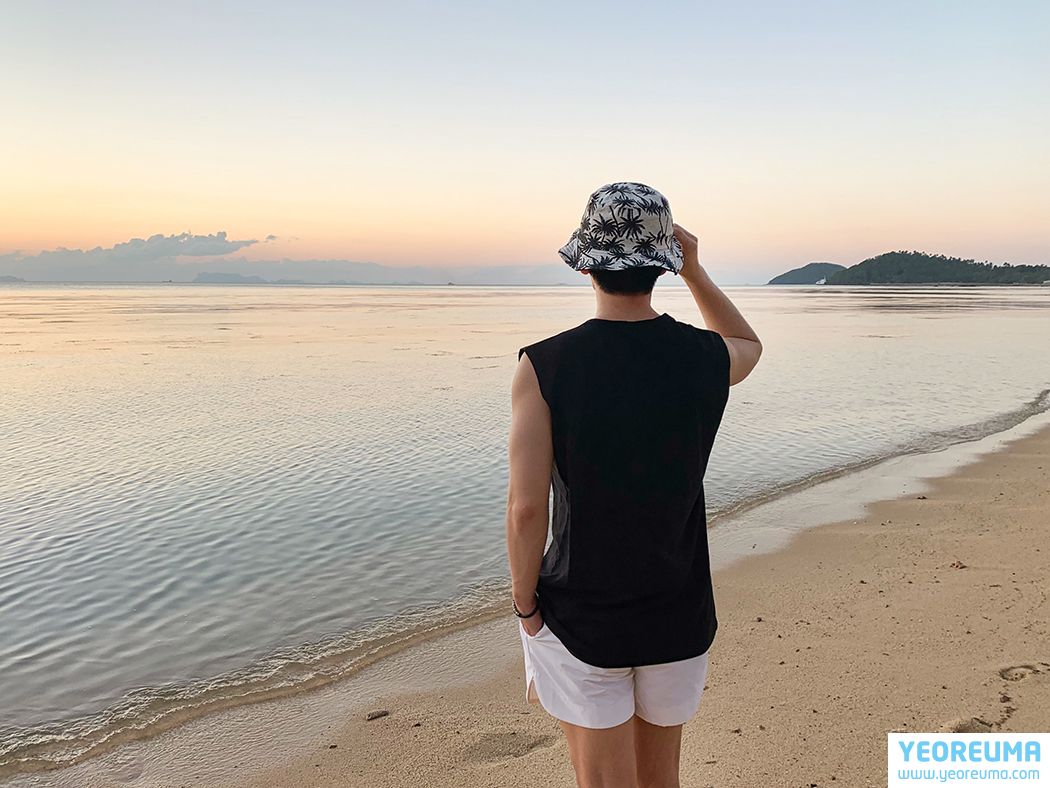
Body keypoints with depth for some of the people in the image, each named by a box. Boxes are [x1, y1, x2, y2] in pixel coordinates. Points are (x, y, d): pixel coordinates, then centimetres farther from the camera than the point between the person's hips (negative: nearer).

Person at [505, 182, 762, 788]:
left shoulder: (545, 367, -16)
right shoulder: (706, 359, -7)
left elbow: (527, 507, -17)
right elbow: (749, 344, 19)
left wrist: (525, 606, -3)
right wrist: (694, 270, 13)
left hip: (579, 623, -3)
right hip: (678, 621, 3)